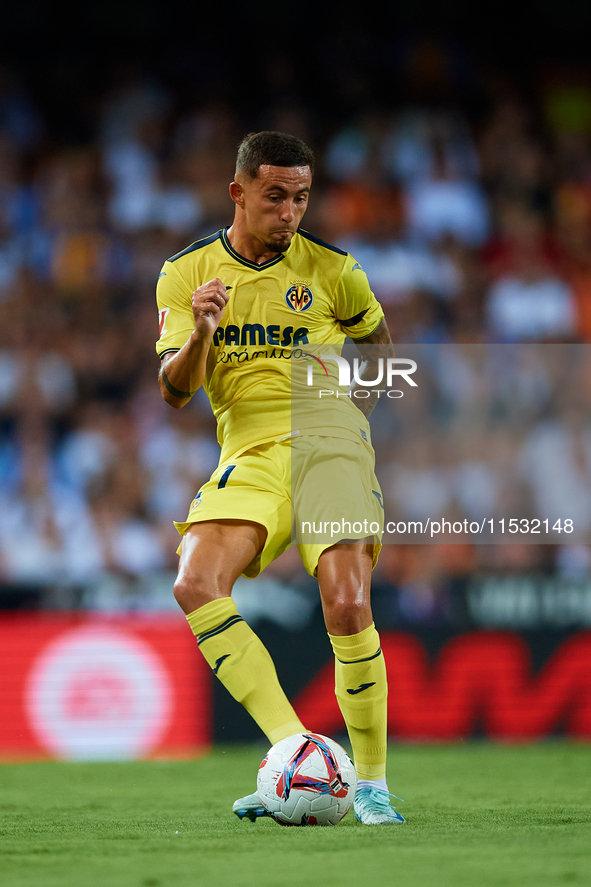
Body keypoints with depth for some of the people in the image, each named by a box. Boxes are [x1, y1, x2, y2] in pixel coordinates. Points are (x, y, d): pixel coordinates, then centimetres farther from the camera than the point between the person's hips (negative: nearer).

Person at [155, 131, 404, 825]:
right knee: (195, 585, -25)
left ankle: (372, 784, -5)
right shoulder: (186, 273, 7)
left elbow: (377, 345, 24)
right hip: (247, 454, 2)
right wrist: (198, 337, -18)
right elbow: (174, 391, 0)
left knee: (347, 607, -21)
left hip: (326, 438, -2)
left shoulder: (330, 268, 5)